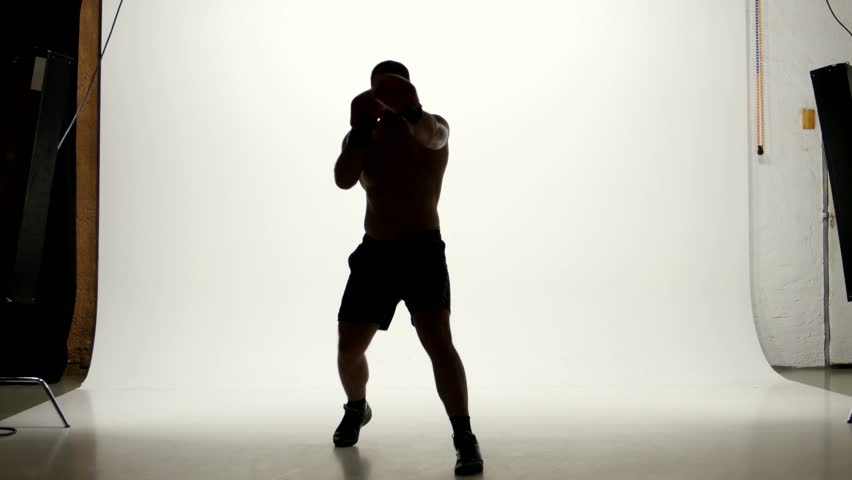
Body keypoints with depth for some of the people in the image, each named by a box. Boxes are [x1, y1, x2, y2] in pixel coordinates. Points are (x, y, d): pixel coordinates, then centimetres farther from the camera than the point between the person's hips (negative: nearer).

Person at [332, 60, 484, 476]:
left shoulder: (434, 126, -5)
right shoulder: (363, 135, 5)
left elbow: (431, 136, -32)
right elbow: (343, 179, -14)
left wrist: (412, 115, -54)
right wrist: (360, 133, -30)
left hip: (423, 251, -4)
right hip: (374, 253, 4)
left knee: (438, 342, -21)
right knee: (348, 348, 10)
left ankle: (465, 441, -13)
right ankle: (356, 409, 41)